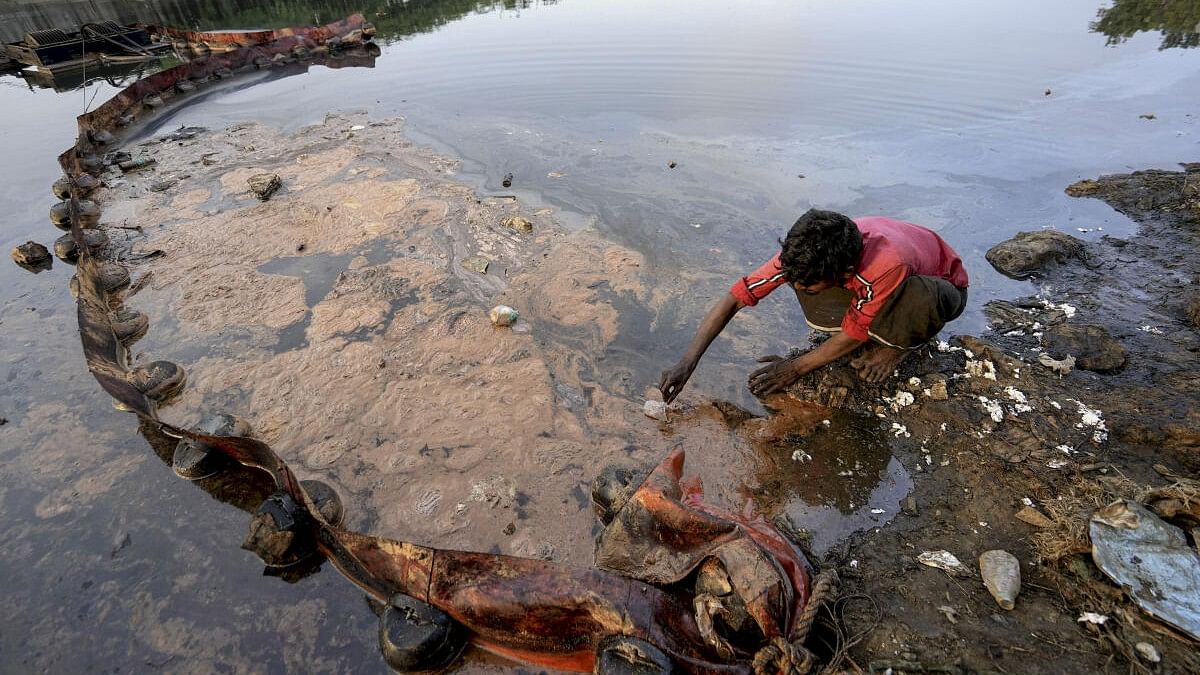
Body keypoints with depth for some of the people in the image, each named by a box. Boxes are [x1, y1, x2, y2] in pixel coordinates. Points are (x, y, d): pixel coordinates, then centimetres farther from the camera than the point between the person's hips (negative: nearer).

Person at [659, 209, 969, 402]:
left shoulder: (888, 265, -44)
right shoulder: (806, 251, -32)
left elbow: (853, 334, -28)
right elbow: (734, 297, -32)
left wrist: (795, 367, -21)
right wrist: (686, 364, -38)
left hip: (942, 286, -4)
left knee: (920, 300, -42)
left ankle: (901, 341, -6)